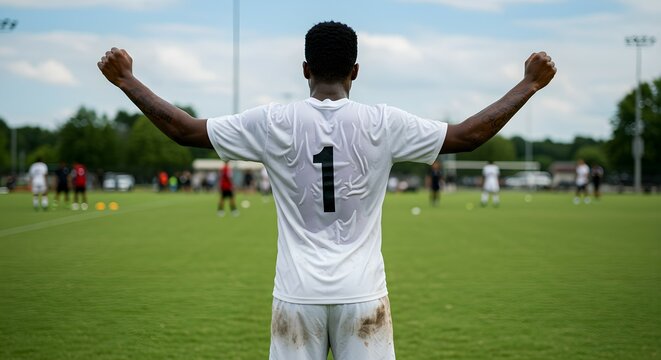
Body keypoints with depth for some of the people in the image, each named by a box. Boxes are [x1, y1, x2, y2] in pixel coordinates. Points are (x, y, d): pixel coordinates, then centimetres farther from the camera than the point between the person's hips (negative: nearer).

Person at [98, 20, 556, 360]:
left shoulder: (274, 122, -4)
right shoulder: (382, 123, -4)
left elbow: (185, 129, 1)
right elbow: (468, 135, 2)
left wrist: (126, 80, 14)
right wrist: (530, 84, 13)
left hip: (298, 295, 1)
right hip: (362, 294, 0)